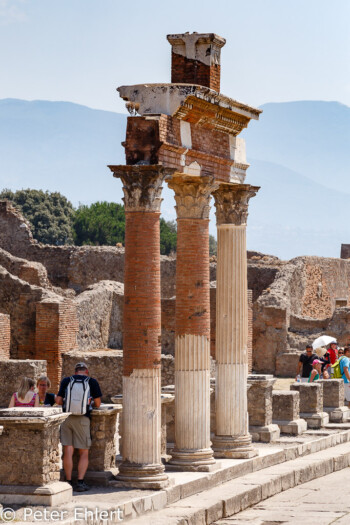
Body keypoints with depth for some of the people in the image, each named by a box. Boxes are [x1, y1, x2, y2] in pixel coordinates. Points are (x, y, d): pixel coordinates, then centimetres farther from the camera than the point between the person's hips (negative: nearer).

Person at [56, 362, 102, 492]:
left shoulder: (66, 381, 6)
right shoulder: (92, 382, 2)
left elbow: (58, 401, 4)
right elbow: (98, 403, 4)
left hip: (66, 418, 2)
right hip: (83, 419, -2)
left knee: (68, 451, 4)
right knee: (84, 453, 6)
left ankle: (68, 482, 3)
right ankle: (80, 482, -3)